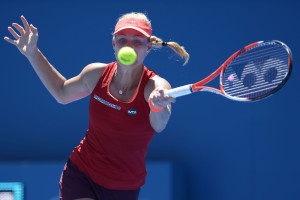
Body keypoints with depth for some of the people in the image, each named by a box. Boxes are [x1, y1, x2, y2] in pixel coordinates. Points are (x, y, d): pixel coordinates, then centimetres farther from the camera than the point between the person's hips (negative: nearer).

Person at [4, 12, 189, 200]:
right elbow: (62, 93, 16)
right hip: (79, 176, 1)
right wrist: (33, 54, 9)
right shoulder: (96, 74, -7)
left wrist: (157, 105, -65)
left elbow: (159, 125, -41)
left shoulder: (156, 86, -19)